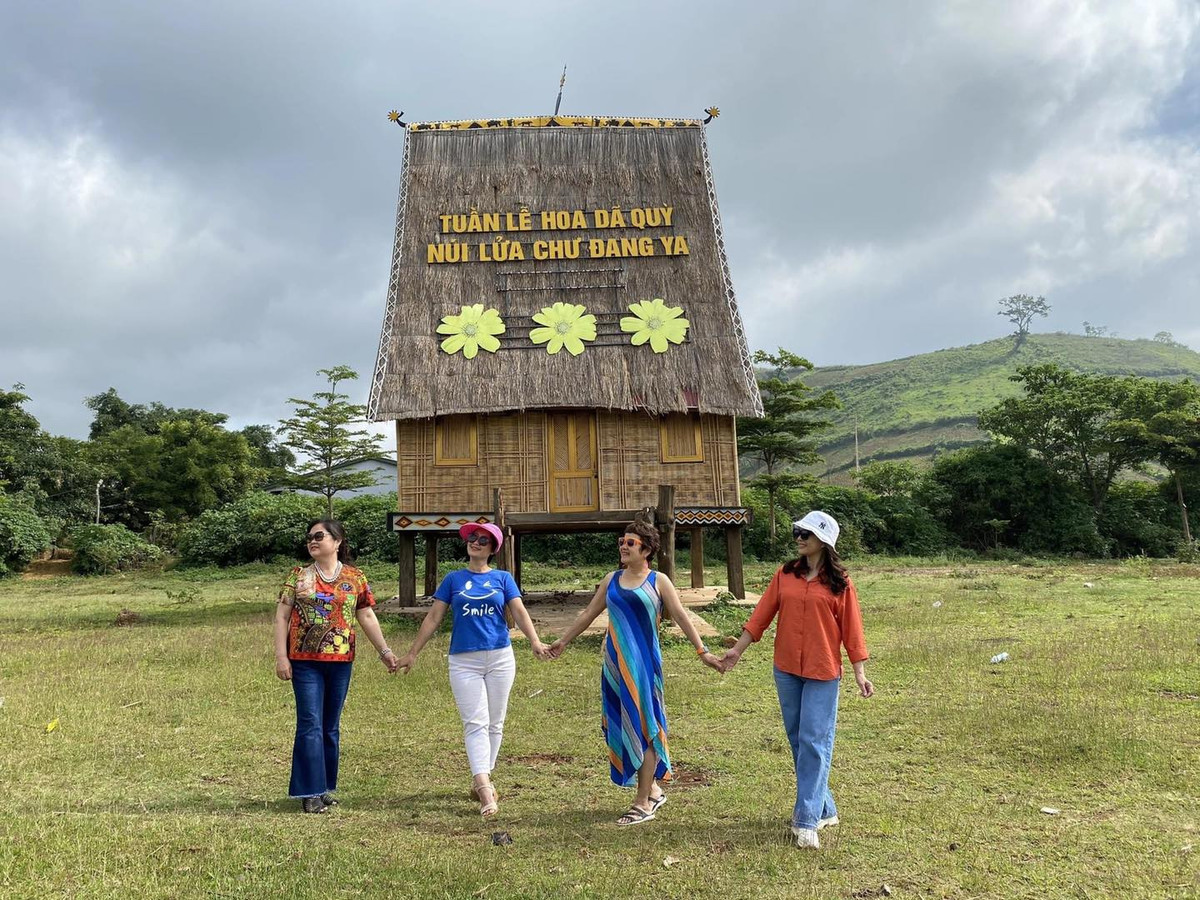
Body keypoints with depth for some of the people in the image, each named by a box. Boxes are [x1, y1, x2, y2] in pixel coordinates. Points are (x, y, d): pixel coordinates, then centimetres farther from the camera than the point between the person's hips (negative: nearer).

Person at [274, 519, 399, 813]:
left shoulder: (355, 577, 5)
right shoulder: (299, 576, 2)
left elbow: (367, 617, 8)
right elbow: (282, 616, 1)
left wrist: (385, 651, 3)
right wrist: (281, 656, -7)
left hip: (340, 661, 2)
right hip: (305, 660, -2)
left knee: (331, 726, 11)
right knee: (310, 725, -3)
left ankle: (327, 787, 22)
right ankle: (311, 792, 5)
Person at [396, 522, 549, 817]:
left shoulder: (503, 578, 7)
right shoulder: (453, 579, 8)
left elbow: (520, 612, -3)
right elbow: (433, 618, 9)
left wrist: (535, 641, -19)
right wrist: (412, 654, 7)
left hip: (500, 658, 1)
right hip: (464, 660, -1)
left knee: (495, 724, 6)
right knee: (475, 723, -9)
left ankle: (480, 781, 20)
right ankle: (485, 788, -17)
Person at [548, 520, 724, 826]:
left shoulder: (658, 581, -1)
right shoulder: (611, 580, 11)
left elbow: (681, 616, -4)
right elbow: (589, 613, 19)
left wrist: (702, 651, -10)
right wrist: (563, 641, 24)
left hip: (644, 662, -4)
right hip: (615, 662, 5)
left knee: (643, 726, 0)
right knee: (621, 726, 7)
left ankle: (643, 803, 7)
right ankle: (652, 789, 24)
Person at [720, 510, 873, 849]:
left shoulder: (839, 582, -4)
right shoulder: (785, 575, 5)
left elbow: (851, 629, -2)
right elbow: (762, 615, 6)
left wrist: (859, 672, -4)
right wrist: (737, 649, 5)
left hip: (822, 672, -4)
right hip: (786, 669, 4)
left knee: (814, 742, -5)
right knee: (798, 741, 12)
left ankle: (807, 821, 0)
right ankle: (824, 809, 27)